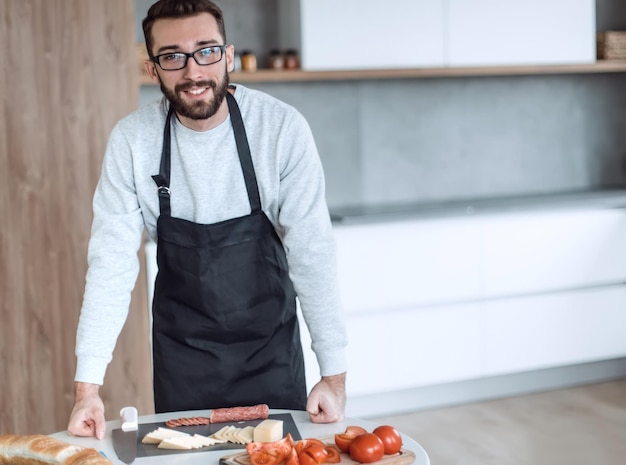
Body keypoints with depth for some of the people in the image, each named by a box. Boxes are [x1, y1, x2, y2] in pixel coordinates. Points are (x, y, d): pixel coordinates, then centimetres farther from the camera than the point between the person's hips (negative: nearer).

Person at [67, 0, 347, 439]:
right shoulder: (131, 140, -13)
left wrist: (334, 374, -16)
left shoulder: (282, 128, -18)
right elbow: (112, 262, -12)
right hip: (181, 350, 1)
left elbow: (312, 253, -16)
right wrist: (88, 386, -17)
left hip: (270, 345, -1)